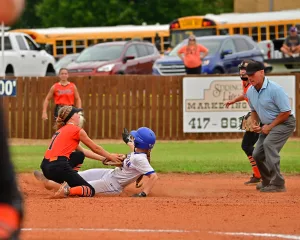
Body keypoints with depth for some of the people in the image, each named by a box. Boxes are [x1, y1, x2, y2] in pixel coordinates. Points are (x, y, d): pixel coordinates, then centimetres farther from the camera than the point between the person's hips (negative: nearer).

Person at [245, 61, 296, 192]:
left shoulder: (275, 89, -25)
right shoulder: (250, 91, 0)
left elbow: (286, 112, -22)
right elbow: (254, 110, 19)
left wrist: (270, 126, -18)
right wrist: (255, 123, -1)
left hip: (285, 122, -9)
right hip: (268, 125, 9)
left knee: (269, 144, -31)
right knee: (257, 154, 7)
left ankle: (278, 184, -32)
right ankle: (267, 181, 34)